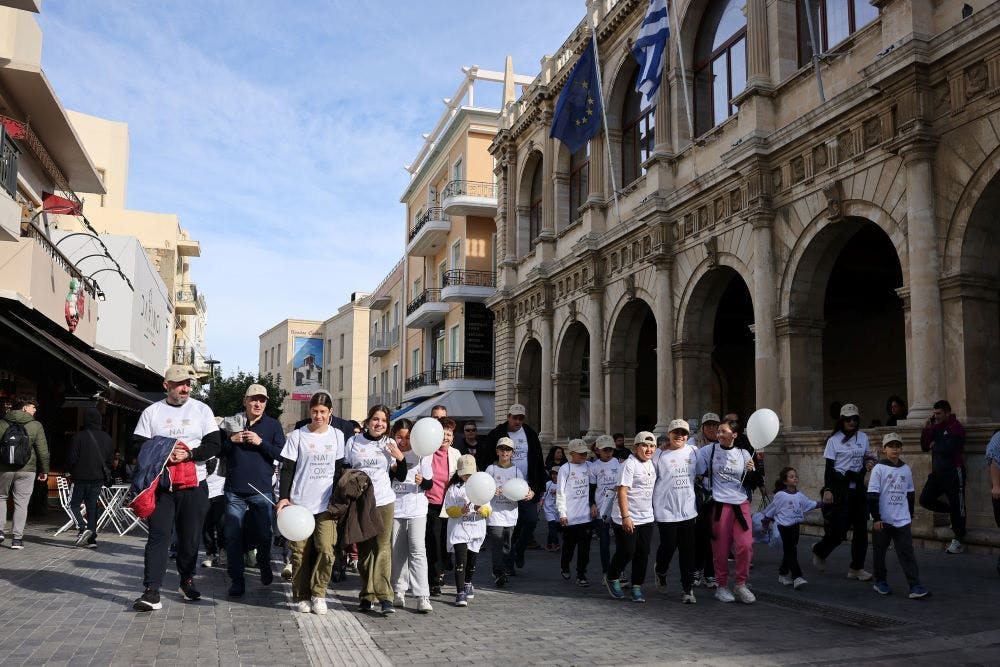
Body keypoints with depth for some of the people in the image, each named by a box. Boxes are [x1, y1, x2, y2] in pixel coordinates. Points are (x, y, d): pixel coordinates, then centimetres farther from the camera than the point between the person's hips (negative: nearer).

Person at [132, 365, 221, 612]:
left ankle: (187, 581, 28)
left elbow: (214, 444, -1)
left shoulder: (202, 410, 5)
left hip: (194, 484, 1)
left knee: (191, 537, 9)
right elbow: (139, 446, 2)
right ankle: (152, 591, -8)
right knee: (159, 536, -8)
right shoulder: (152, 412, 6)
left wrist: (188, 454, -16)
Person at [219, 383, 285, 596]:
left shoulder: (273, 425, 4)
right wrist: (231, 440, -9)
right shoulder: (232, 423, 7)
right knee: (233, 536, 0)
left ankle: (265, 567, 35)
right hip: (234, 490, 1)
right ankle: (236, 581, 9)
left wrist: (261, 442, -15)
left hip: (261, 490, -1)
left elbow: (282, 453, -4)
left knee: (263, 534, 8)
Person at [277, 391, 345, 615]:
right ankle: (300, 596, 17)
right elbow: (287, 469, 0)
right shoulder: (297, 436, 0)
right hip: (300, 503, -1)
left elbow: (339, 470, 12)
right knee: (301, 553, 3)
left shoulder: (337, 435, 6)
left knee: (326, 550, -11)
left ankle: (318, 593, 5)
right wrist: (283, 497, -10)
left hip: (326, 504, 1)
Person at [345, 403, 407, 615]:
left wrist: (400, 458, -9)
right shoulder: (354, 442, 4)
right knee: (363, 550, 7)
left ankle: (385, 597, -10)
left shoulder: (390, 444, 6)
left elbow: (400, 477, 7)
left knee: (382, 548, -7)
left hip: (384, 502, -1)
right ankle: (367, 596, 16)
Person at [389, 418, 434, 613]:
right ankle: (399, 591, 22)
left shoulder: (421, 454, 0)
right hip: (395, 508, 3)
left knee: (417, 550, -11)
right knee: (397, 552, 9)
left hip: (417, 509, -2)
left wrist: (422, 481, -19)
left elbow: (430, 483, 2)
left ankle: (423, 597, -11)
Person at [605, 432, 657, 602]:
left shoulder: (652, 464, 9)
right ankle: (611, 578, 22)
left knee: (643, 553, 7)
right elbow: (622, 491, -19)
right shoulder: (630, 464, -15)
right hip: (627, 519, -7)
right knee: (627, 552, -2)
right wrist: (626, 516, -23)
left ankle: (637, 587, 17)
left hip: (646, 518, 7)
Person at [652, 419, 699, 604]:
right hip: (666, 510, -3)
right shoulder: (659, 454, -2)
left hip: (688, 510, 3)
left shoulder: (693, 451, 7)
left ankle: (687, 589, 12)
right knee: (668, 546, 0)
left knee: (688, 551, 2)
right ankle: (660, 571, 32)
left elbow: (699, 473, 20)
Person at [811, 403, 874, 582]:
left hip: (857, 485, 5)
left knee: (861, 527, 3)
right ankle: (819, 550, 24)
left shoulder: (863, 437, 10)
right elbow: (829, 467, -4)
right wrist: (827, 490, -12)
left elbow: (866, 459, 20)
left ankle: (856, 568, 12)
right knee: (838, 528, -5)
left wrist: (868, 463, -4)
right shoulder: (834, 439, -3)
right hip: (840, 485, -5)